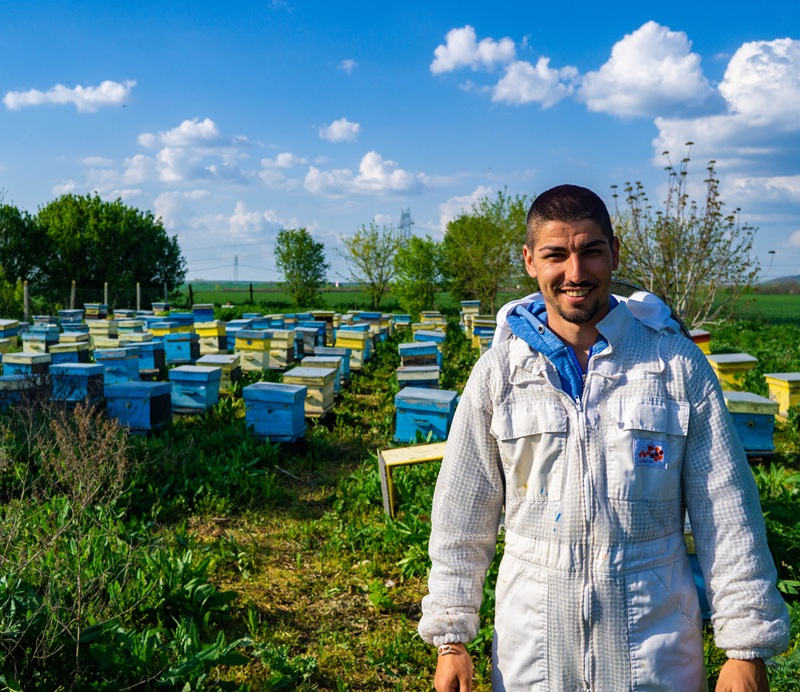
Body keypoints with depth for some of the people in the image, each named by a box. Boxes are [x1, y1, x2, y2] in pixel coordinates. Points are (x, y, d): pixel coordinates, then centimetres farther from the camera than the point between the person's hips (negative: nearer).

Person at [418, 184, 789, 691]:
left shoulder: (678, 364, -5)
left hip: (655, 640, 0)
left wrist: (748, 648, -3)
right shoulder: (499, 372, -3)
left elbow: (728, 514, -3)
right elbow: (462, 519, 1)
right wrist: (451, 637, 2)